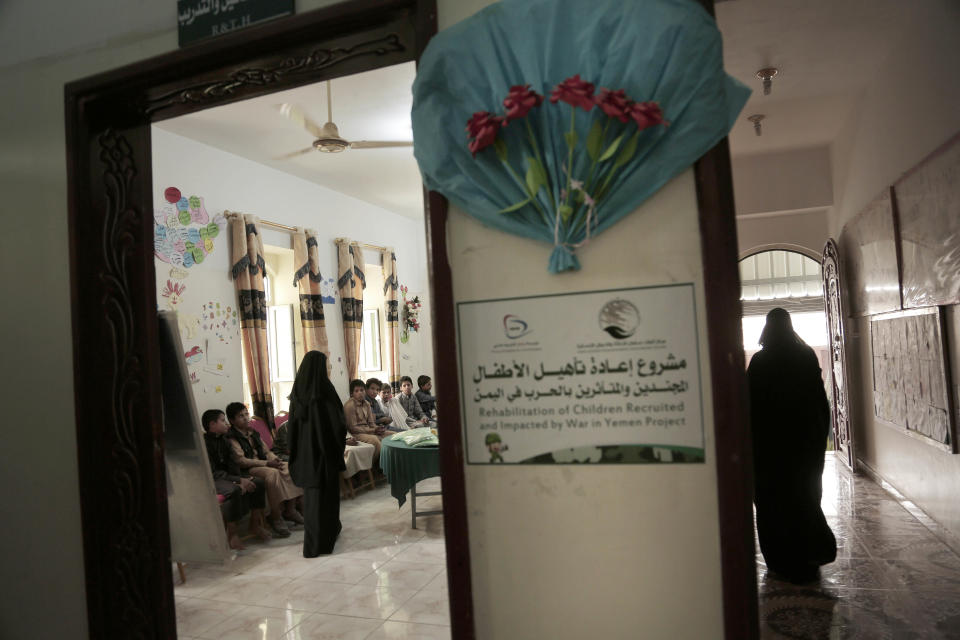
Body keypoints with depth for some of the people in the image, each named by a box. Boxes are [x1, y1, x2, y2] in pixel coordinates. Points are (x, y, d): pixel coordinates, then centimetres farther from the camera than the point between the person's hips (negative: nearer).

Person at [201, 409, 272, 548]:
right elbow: (212, 472, -21)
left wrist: (240, 481, -16)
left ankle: (255, 524, 4)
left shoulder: (223, 440, 10)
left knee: (258, 482, -7)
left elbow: (232, 464, 4)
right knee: (234, 490, -36)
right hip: (210, 480, -8)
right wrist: (238, 481, -26)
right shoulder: (203, 442, -16)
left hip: (226, 476, 8)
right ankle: (231, 534, -22)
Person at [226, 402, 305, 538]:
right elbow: (241, 461, -16)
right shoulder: (232, 438, -7)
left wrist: (274, 459, -5)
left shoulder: (253, 433, 19)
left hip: (264, 463, 8)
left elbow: (266, 451, 19)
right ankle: (275, 517, -27)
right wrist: (267, 463, -21)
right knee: (273, 473, -35)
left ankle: (289, 509, -10)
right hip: (248, 470, -8)